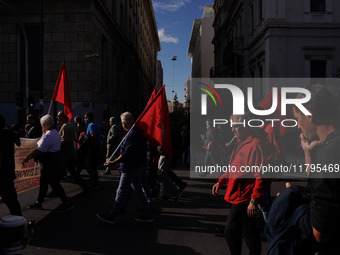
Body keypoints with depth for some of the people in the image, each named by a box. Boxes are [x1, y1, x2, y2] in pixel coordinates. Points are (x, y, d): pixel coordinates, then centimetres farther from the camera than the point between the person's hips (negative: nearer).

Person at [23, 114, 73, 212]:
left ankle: (67, 203, 2)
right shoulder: (55, 133, 12)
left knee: (54, 183, -3)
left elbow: (39, 151, -23)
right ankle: (38, 203, 28)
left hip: (50, 165, -10)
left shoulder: (48, 136, -21)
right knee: (43, 182, 17)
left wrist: (27, 158, -14)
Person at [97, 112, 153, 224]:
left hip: (131, 168, -10)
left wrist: (112, 162, -16)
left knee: (122, 192, 0)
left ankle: (111, 215, 12)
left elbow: (126, 154, -24)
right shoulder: (138, 132, 10)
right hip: (138, 166, 10)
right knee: (138, 190, 16)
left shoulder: (132, 135, -21)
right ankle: (147, 214, 21)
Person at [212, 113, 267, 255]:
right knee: (248, 231, 18)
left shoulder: (255, 144, -18)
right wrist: (220, 182, 13)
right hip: (239, 197, 9)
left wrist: (254, 200, -23)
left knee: (230, 232, -1)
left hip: (243, 199, -9)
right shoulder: (240, 143, 13)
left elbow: (261, 175, -22)